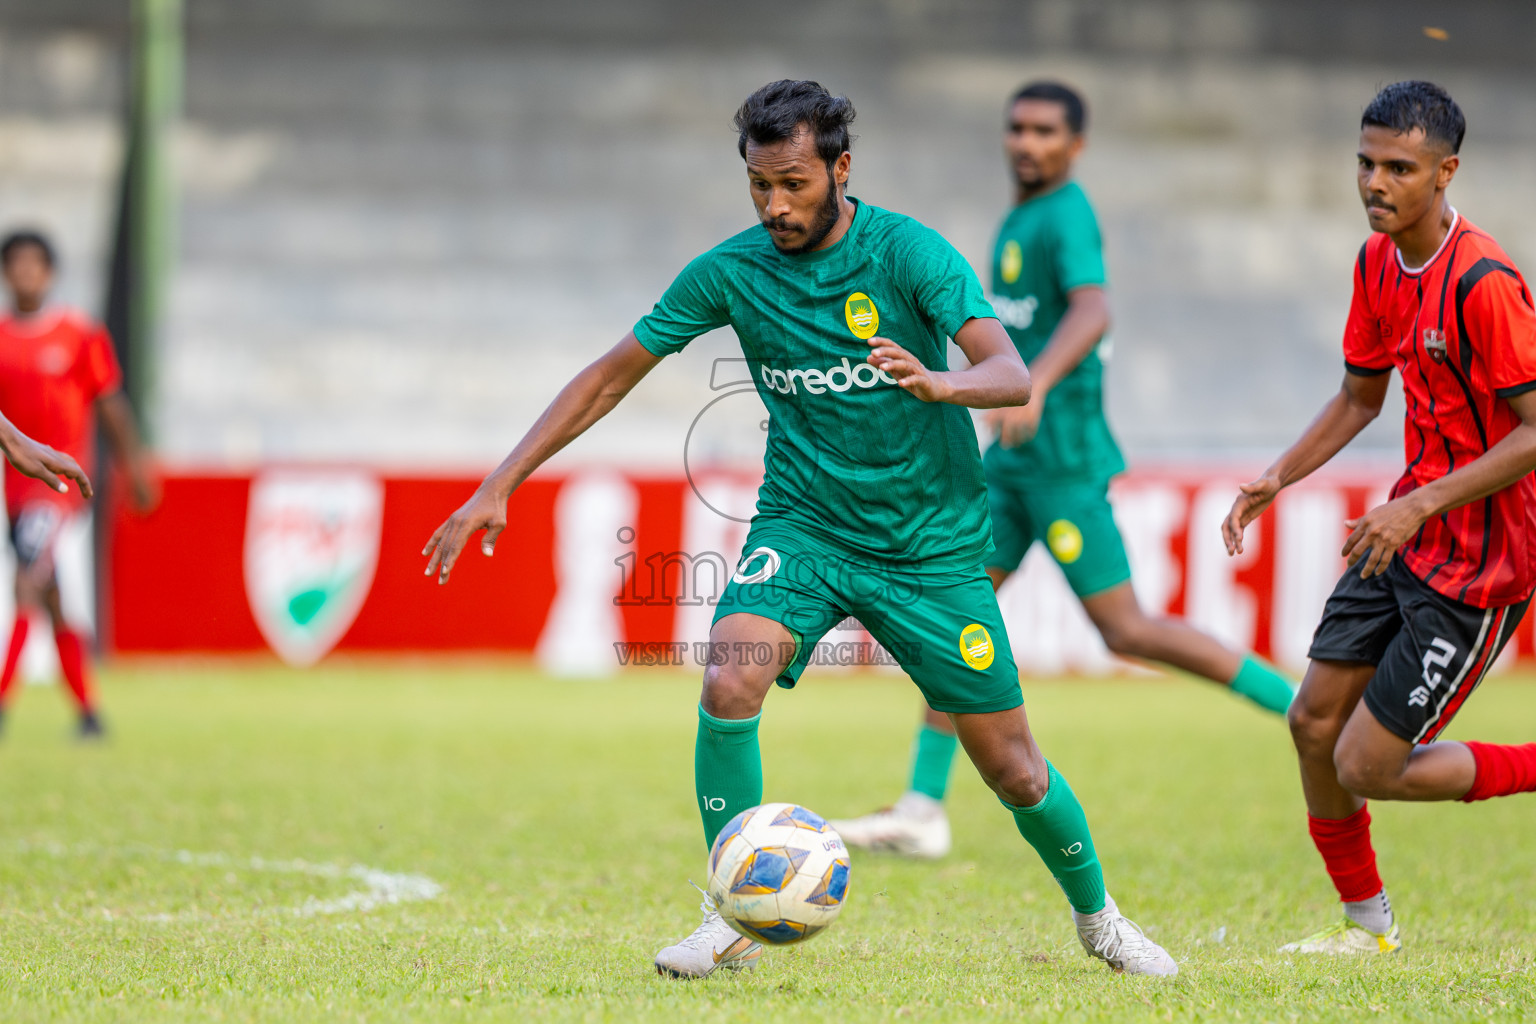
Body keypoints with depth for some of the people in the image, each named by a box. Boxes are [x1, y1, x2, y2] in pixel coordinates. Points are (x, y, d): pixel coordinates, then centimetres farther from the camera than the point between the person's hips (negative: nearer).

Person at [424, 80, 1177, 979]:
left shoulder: (907, 252, -14)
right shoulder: (731, 271, -6)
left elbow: (1013, 376, -24)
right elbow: (611, 377, 2)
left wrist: (939, 382, -47)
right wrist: (500, 487, -4)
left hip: (931, 542, -1)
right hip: (803, 525, 2)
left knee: (1014, 771, 3)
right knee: (730, 681, -27)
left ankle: (1097, 917, 32)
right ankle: (732, 921, -13)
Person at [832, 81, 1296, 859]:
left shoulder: (1066, 214, -13)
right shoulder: (1019, 218, 16)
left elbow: (1091, 312, -30)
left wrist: (1036, 385, -45)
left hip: (1062, 453, -9)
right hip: (1016, 457, 9)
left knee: (1126, 631, -8)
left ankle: (1298, 707, 1)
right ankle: (922, 811, 4)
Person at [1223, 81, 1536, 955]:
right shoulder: (1379, 262, 5)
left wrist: (1422, 505, -26)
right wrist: (1278, 478, 6)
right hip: (1410, 536, 8)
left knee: (1368, 769, -8)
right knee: (1315, 723, 9)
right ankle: (1369, 923, 28)